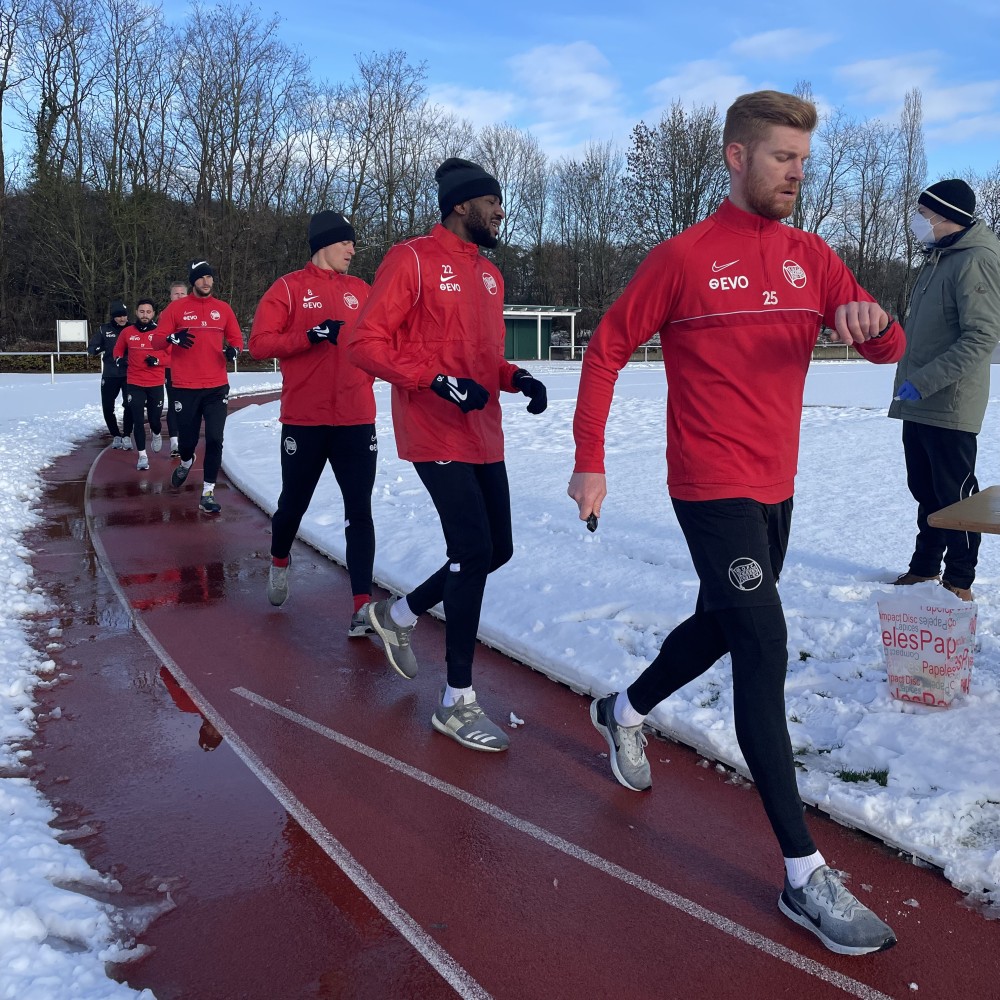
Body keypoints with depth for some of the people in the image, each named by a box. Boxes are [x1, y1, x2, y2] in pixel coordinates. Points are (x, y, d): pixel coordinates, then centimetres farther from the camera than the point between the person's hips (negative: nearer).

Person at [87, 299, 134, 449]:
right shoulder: (104, 329, 3)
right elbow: (91, 348, 1)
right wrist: (98, 348, -21)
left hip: (129, 375, -1)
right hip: (110, 375, 1)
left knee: (129, 406, -9)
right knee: (107, 407, 2)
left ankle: (126, 436, 7)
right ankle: (116, 435, 20)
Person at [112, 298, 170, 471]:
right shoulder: (127, 332, 3)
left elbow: (172, 356, 0)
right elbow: (118, 350, 18)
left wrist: (157, 360, -16)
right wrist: (120, 360, -2)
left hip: (156, 384, -1)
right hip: (134, 383, 1)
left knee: (154, 419, 7)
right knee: (138, 421, -3)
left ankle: (156, 434, 43)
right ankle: (142, 456, 4)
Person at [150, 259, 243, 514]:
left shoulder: (223, 308, 7)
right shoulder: (176, 308, 2)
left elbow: (236, 337, 14)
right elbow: (157, 339, 1)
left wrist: (233, 349, -8)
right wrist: (173, 337, -21)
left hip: (217, 386, 1)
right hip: (185, 387, -1)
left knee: (215, 440, -5)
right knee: (187, 439, 5)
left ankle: (207, 493, 4)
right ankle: (186, 462, 43)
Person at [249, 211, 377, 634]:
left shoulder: (361, 291, 10)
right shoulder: (289, 288, -1)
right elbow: (259, 343, -9)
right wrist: (310, 335, -19)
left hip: (356, 421, 2)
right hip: (303, 422, -2)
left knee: (359, 512, -3)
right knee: (294, 503, 14)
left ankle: (363, 605, 0)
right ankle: (279, 563, 44)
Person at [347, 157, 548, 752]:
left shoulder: (490, 275, 16)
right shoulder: (413, 260, -8)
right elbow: (367, 343, -12)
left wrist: (516, 377, 1)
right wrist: (439, 379, -22)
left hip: (484, 438, 9)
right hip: (437, 436, -8)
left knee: (496, 549, 11)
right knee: (474, 552, -11)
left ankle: (399, 615, 35)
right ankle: (457, 702, 3)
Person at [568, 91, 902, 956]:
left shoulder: (810, 256, 7)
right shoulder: (684, 256, -8)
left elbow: (889, 349, 2)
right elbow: (606, 350, -3)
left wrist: (872, 322, -22)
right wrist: (589, 461, -7)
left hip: (776, 487, 7)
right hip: (712, 488, -7)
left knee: (721, 625, 21)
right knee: (765, 650, -12)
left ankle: (625, 711, 49)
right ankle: (804, 873, -3)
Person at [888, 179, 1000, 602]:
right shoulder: (935, 260, 16)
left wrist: (923, 381, -24)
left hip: (948, 405, -9)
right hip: (917, 405, 9)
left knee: (955, 494, 0)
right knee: (925, 490, 17)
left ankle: (959, 581, 11)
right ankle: (925, 566, 29)